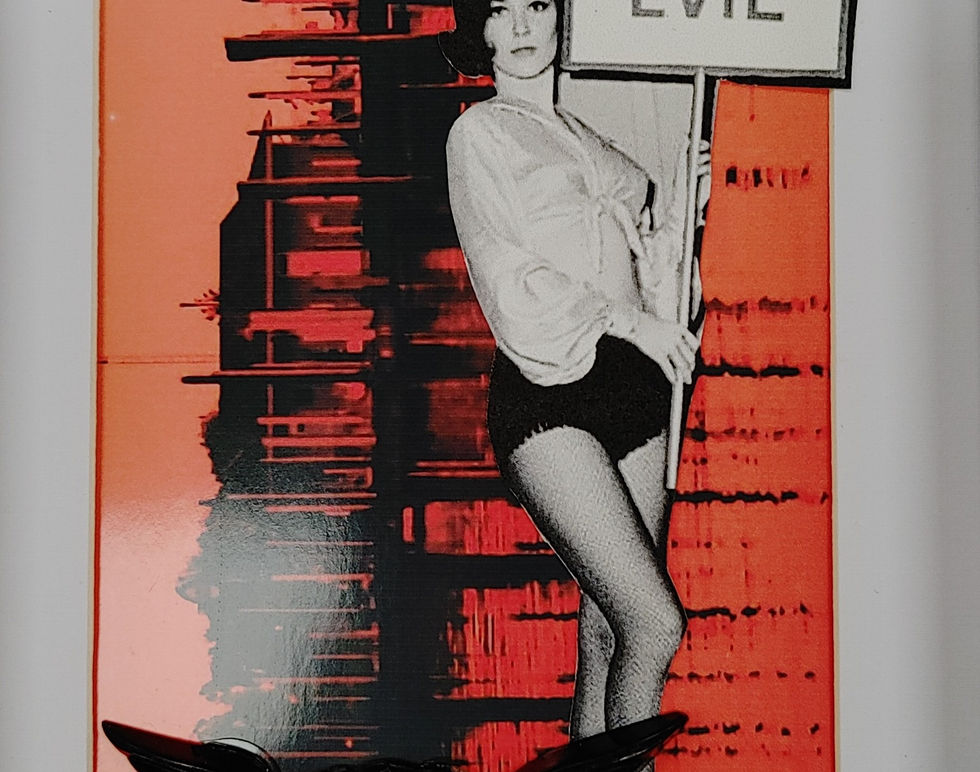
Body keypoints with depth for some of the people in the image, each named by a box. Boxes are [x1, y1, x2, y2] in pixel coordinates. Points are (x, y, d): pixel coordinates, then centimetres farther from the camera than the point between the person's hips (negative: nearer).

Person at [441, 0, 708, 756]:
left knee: (609, 628, 7)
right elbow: (510, 277, -5)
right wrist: (628, 320, -10)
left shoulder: (592, 133, 21)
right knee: (656, 624, -14)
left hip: (633, 390, 6)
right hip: (549, 392, -6)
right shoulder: (479, 132, 4)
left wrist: (679, 211, 4)